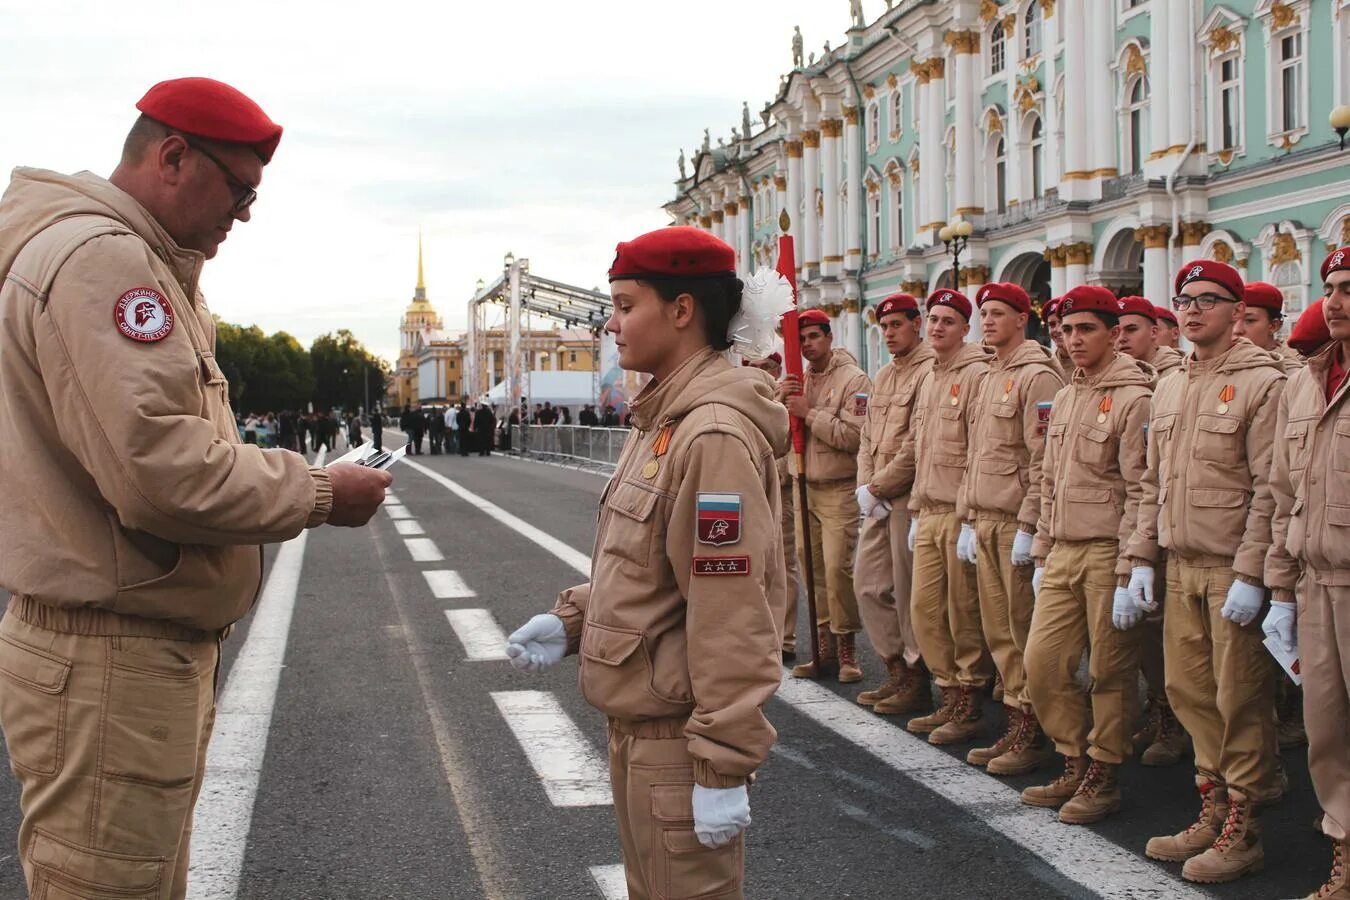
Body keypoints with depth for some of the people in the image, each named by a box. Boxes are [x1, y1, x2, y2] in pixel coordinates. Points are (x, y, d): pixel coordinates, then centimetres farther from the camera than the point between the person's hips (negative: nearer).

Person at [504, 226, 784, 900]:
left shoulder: (714, 435, -22)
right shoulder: (664, 420, 11)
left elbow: (731, 617, -24)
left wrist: (724, 767, -23)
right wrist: (572, 618, 5)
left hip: (678, 736, -10)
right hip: (636, 722, 10)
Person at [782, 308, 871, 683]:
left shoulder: (853, 379, -8)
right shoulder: (798, 381, 13)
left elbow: (854, 434, -20)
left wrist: (810, 413, -19)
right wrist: (782, 402, -9)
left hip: (839, 488, -6)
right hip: (804, 486, 6)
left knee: (837, 568, -10)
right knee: (812, 566, 7)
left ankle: (846, 648, 3)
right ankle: (825, 647, 16)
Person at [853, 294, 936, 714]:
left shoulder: (930, 371, -12)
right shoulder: (884, 376, 17)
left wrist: (876, 489, -13)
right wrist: (865, 487, 1)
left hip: (909, 498, -9)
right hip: (878, 501, 9)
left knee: (909, 592, -1)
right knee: (869, 584, 11)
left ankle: (917, 682, 12)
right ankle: (896, 671, 23)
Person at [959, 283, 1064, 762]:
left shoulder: (1037, 375, -9)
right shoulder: (987, 378, 18)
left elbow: (1045, 459, -15)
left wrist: (1028, 525, -18)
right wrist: (967, 518, 18)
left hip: (1017, 523, -8)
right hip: (984, 521, 9)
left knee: (1026, 630, -3)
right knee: (997, 631, 11)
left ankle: (1032, 735, 5)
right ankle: (1015, 724, 19)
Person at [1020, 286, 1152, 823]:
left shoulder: (1133, 399, -10)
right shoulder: (1063, 400, 15)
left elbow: (1140, 493, -14)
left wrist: (1129, 576, -17)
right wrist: (1041, 555, 18)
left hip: (1108, 553, -7)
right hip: (1063, 553, 8)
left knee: (1110, 670, 2)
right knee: (1042, 662, 7)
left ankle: (1103, 778, 15)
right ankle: (1076, 765, 23)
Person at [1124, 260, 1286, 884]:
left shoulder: (1261, 382, -9)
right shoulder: (1169, 387, 14)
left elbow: (1271, 491, -13)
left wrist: (1251, 575, -17)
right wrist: (1141, 558, 11)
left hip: (1234, 570, -7)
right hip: (1181, 568, 7)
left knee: (1241, 699, 1)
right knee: (1189, 690, 11)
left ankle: (1243, 831, 12)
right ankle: (1212, 811, 25)